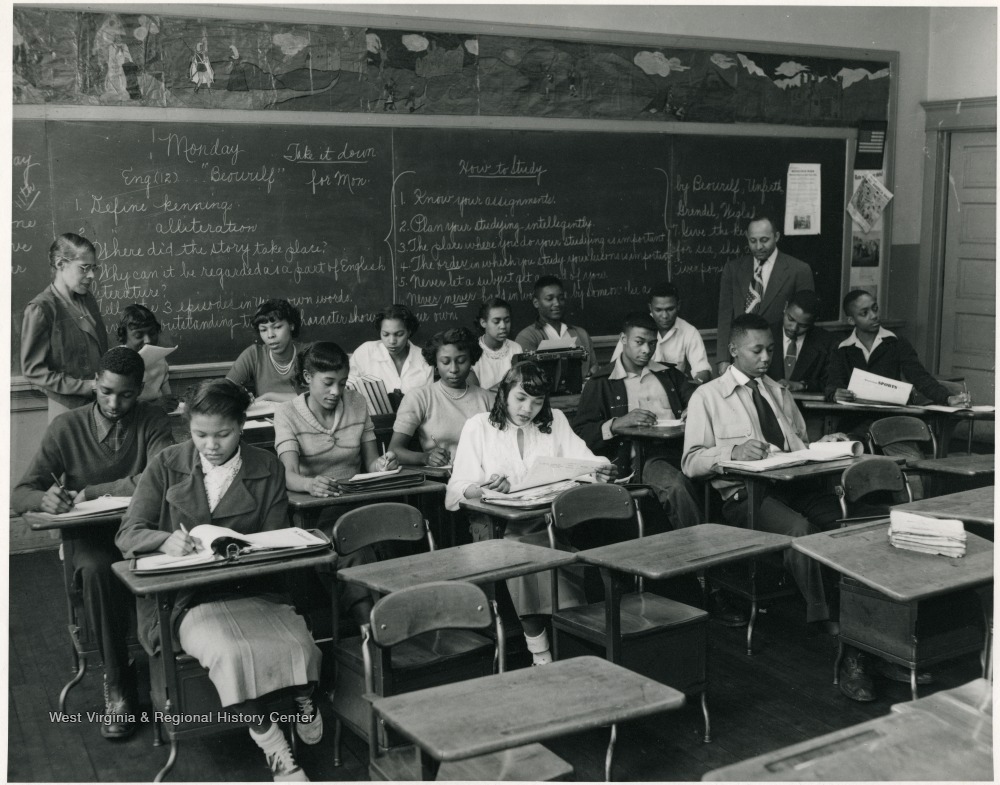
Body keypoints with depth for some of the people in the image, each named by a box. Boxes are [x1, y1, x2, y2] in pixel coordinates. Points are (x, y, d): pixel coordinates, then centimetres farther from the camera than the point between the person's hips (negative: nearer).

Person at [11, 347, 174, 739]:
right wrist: (44, 498, -26)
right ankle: (117, 685, -21)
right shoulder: (65, 428, 0)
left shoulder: (153, 422, -1)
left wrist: (91, 492, -19)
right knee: (96, 570, -34)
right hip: (93, 534, 0)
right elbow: (20, 494, -1)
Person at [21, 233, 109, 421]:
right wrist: (85, 386, -17)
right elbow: (33, 370, -12)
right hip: (69, 410, -6)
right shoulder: (41, 309, -12)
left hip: (101, 404, 6)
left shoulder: (87, 298, 9)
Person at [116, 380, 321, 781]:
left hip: (256, 591, 1)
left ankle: (303, 703, 5)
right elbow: (128, 533, 2)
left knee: (298, 645, -28)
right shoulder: (166, 466, 5)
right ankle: (274, 748, -14)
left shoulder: (267, 469, 8)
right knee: (230, 652, -32)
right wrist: (165, 541, -21)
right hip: (191, 598, -1)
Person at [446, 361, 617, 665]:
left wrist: (600, 471, -20)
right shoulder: (478, 426, 7)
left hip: (547, 520, 2)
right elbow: (458, 489, -2)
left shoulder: (555, 420, 15)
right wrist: (484, 488, -25)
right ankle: (538, 646, -22)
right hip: (496, 524, -2)